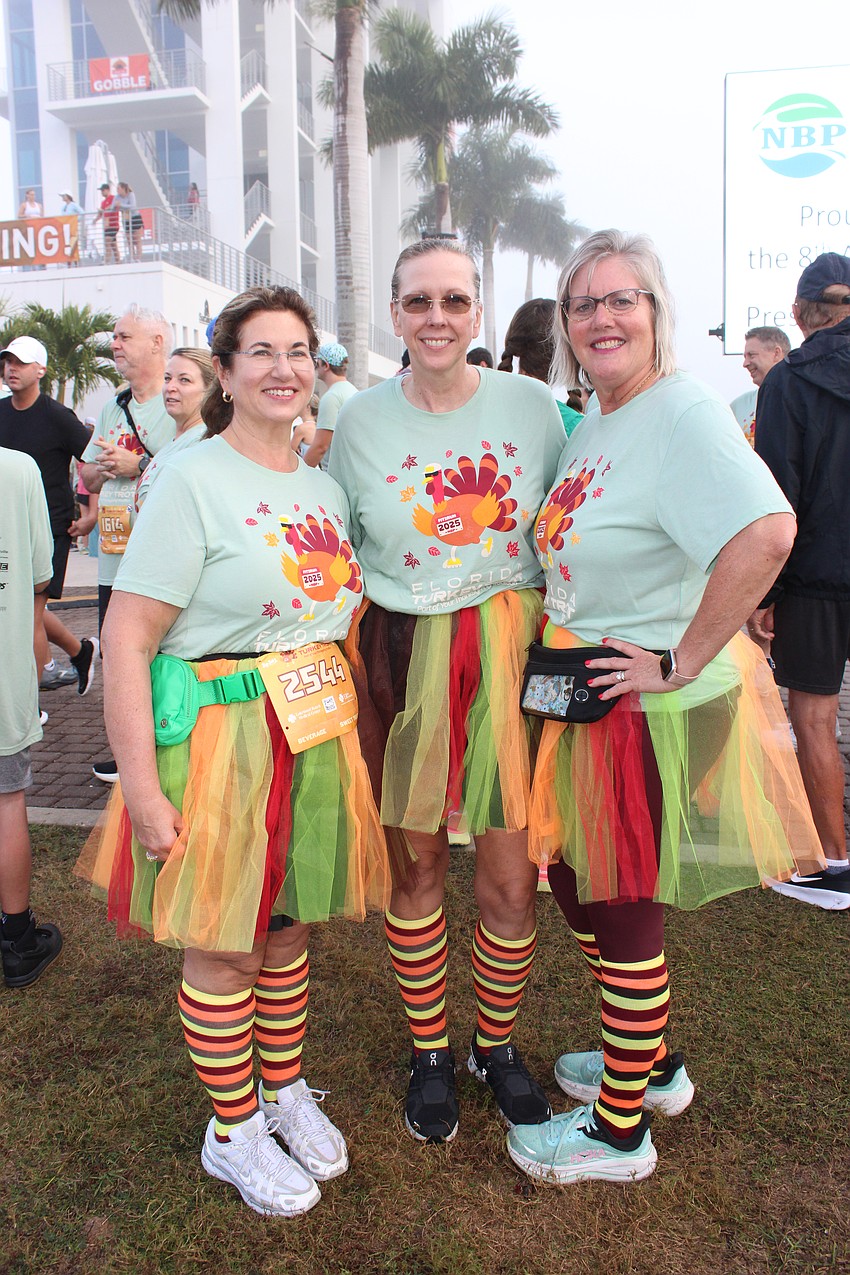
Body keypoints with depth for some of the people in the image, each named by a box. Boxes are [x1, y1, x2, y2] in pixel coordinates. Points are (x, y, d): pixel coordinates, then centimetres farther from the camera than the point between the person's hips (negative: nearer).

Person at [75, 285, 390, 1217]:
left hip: (317, 737, 6)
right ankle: (232, 1131, 32)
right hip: (218, 743, -6)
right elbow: (125, 641, -16)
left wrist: (345, 725, 13)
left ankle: (285, 1088, 42)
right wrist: (141, 790, -18)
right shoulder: (191, 482, -12)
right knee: (220, 948, 10)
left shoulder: (325, 486, 10)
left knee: (288, 929, 19)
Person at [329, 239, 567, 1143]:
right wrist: (343, 669, 3)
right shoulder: (358, 422, 1)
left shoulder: (532, 406, 0)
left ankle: (496, 1045, 33)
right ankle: (428, 1053, 35)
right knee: (415, 867, 11)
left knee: (511, 877, 4)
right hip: (402, 663, 1)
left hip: (511, 653, 0)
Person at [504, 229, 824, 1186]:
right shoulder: (593, 425, 11)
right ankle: (651, 1063, 43)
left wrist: (680, 661, -27)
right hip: (586, 704, 9)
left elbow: (767, 532, -34)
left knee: (620, 912, 6)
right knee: (576, 883, 20)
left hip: (653, 712, -9)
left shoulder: (682, 412, -18)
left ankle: (620, 1131, 30)